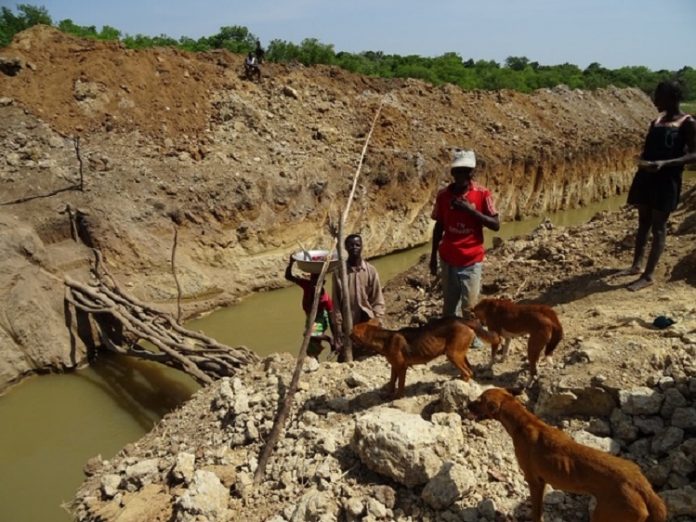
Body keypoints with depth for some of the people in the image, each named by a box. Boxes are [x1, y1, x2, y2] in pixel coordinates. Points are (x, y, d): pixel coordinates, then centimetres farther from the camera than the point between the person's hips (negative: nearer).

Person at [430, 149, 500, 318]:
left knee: (470, 306, -3)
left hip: (472, 261, -2)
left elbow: (496, 225, -10)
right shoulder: (443, 194, -1)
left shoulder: (482, 194, -7)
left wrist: (471, 210, -21)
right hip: (448, 259, 2)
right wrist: (433, 256, 10)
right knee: (450, 306, 9)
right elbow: (439, 226, 8)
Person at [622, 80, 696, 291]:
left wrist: (664, 163, -25)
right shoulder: (656, 121, 12)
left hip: (666, 180, -7)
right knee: (643, 223, 14)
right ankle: (636, 266, 25)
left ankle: (648, 276, 2)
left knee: (658, 227, -3)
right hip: (646, 176, 7)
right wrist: (643, 161, 0)